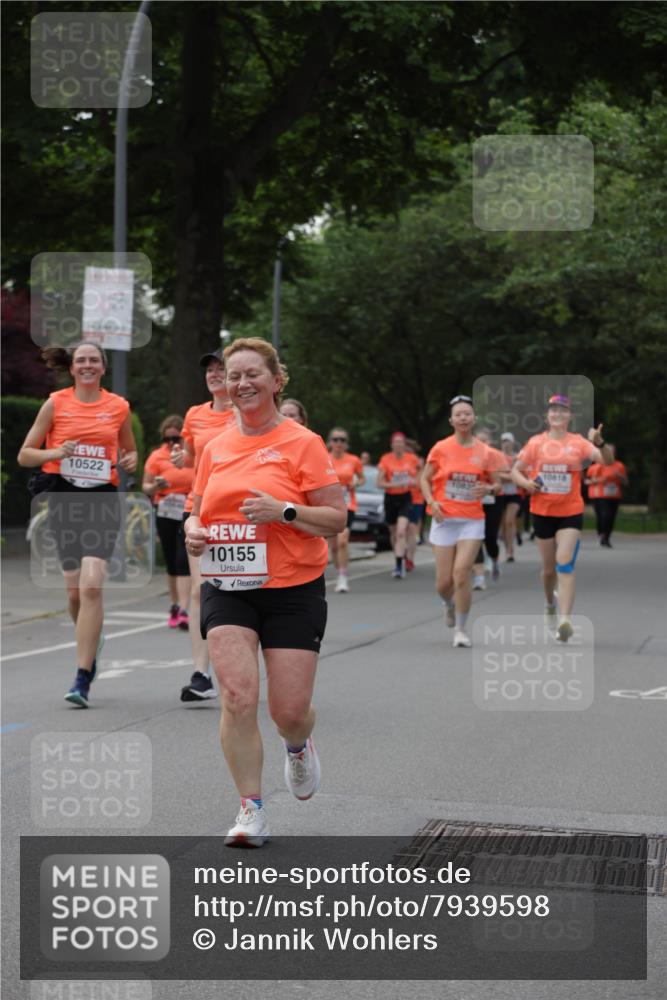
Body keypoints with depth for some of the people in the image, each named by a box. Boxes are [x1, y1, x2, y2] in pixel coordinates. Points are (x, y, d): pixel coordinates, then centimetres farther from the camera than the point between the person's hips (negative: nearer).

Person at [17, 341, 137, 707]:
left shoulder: (118, 406, 7)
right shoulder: (55, 403, 5)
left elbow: (130, 450, 23)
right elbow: (25, 455, 6)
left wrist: (130, 461, -1)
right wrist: (55, 453, -13)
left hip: (103, 499, -1)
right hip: (64, 498, 1)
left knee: (91, 585, -16)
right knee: (74, 592, 5)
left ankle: (83, 678, -14)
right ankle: (92, 644, 37)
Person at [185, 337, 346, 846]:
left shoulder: (302, 443, -4)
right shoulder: (216, 447, 9)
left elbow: (336, 518, -6)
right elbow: (199, 510, 20)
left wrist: (284, 511, -21)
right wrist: (194, 531, -3)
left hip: (293, 591, -3)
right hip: (227, 590, 3)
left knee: (290, 709, -1)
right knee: (238, 697, -12)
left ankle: (299, 746, 38)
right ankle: (252, 810, 0)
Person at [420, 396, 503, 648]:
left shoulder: (485, 452, 1)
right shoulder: (441, 448, -1)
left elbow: (497, 485, 9)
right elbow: (425, 479, 6)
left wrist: (488, 489, -14)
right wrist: (431, 501, -11)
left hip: (472, 520, 0)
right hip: (444, 519, 0)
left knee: (461, 573, -14)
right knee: (444, 581, 2)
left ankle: (461, 630, 1)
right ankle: (450, 604, 39)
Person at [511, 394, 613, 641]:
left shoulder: (578, 442, -1)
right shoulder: (536, 442, 2)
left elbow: (607, 461, -11)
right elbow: (516, 470, 8)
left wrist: (599, 443, -31)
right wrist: (525, 483, -13)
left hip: (571, 512, -2)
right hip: (542, 512, 2)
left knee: (565, 564, -17)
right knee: (549, 568, 13)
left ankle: (565, 620, -21)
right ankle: (550, 605, 42)